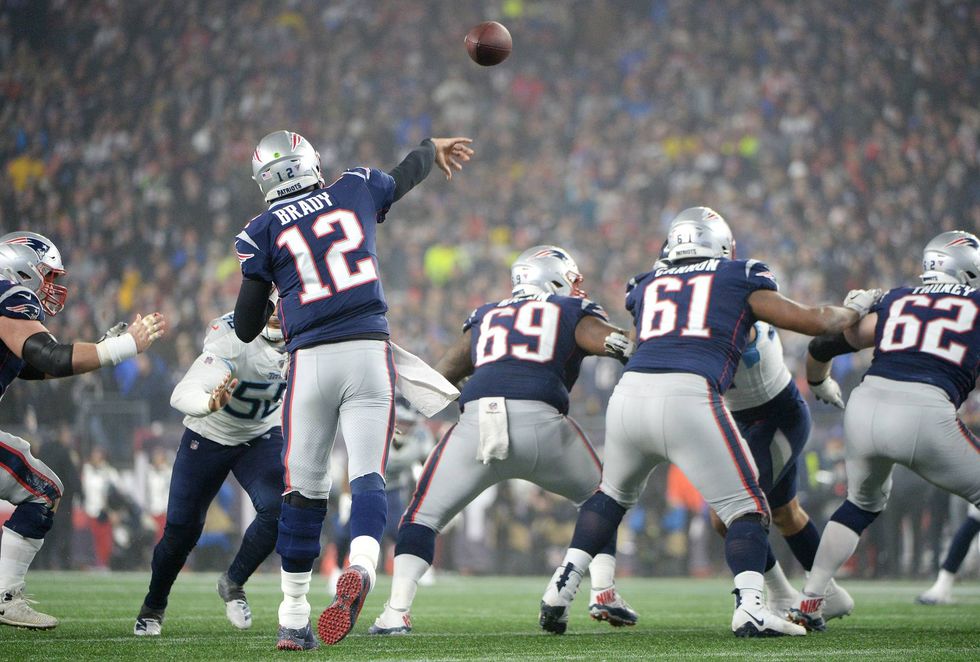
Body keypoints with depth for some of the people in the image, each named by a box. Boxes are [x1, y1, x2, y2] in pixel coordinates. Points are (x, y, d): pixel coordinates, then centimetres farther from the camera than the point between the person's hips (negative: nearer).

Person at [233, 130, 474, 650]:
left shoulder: (263, 233, 4)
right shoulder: (356, 190, 9)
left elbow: (246, 329, 7)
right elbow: (407, 174, 32)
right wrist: (433, 149, 53)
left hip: (310, 360, -1)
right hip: (369, 354, 1)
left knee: (303, 490, 8)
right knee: (367, 476, -5)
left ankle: (293, 620, 13)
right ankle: (360, 568, -35)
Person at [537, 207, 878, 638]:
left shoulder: (646, 287, 26)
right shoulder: (738, 279, 17)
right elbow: (814, 322, 18)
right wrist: (854, 309, 38)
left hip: (630, 393, 4)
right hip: (687, 398, -4)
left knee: (613, 494, 29)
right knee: (745, 509, 5)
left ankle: (562, 586, 22)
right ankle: (750, 606, -13)